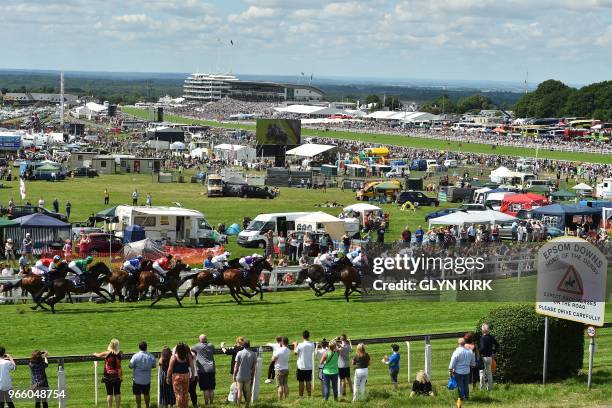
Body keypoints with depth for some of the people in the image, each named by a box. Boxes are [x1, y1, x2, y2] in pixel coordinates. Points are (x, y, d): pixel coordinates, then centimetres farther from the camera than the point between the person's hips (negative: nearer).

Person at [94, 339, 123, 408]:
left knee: (109, 393, 3)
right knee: (117, 393, 10)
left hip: (108, 376, -2)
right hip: (117, 376, 2)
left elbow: (98, 355, 6)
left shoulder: (107, 353, -12)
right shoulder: (119, 354, -6)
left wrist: (95, 354, 28)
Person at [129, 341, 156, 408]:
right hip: (147, 380, 3)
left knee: (137, 394, 8)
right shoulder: (151, 356, -6)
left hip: (137, 379, -3)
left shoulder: (135, 356, -15)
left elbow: (131, 366, -12)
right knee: (146, 394, 15)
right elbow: (153, 366, 6)